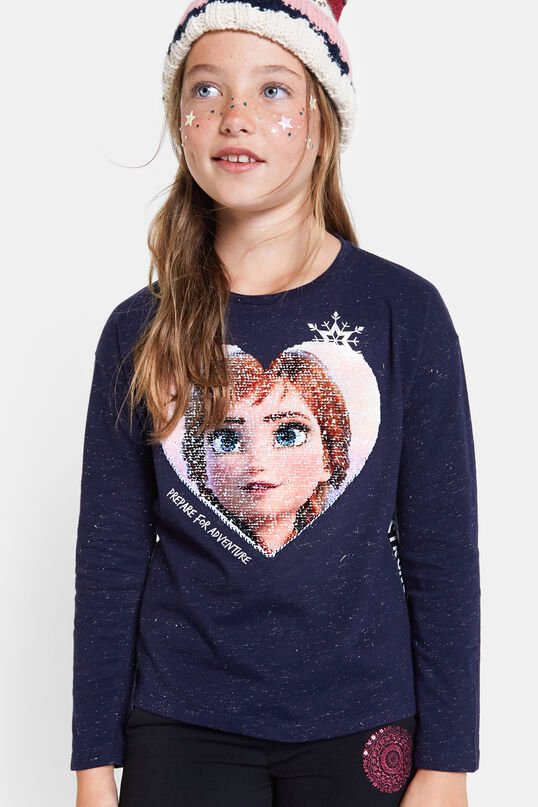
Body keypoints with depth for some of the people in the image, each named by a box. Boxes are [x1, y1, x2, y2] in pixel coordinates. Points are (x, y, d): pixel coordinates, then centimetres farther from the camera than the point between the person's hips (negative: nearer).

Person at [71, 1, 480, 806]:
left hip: (361, 732, 0)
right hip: (181, 732, 1)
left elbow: (443, 554, -3)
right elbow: (108, 559, 2)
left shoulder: (404, 312, -4)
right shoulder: (139, 332, 0)